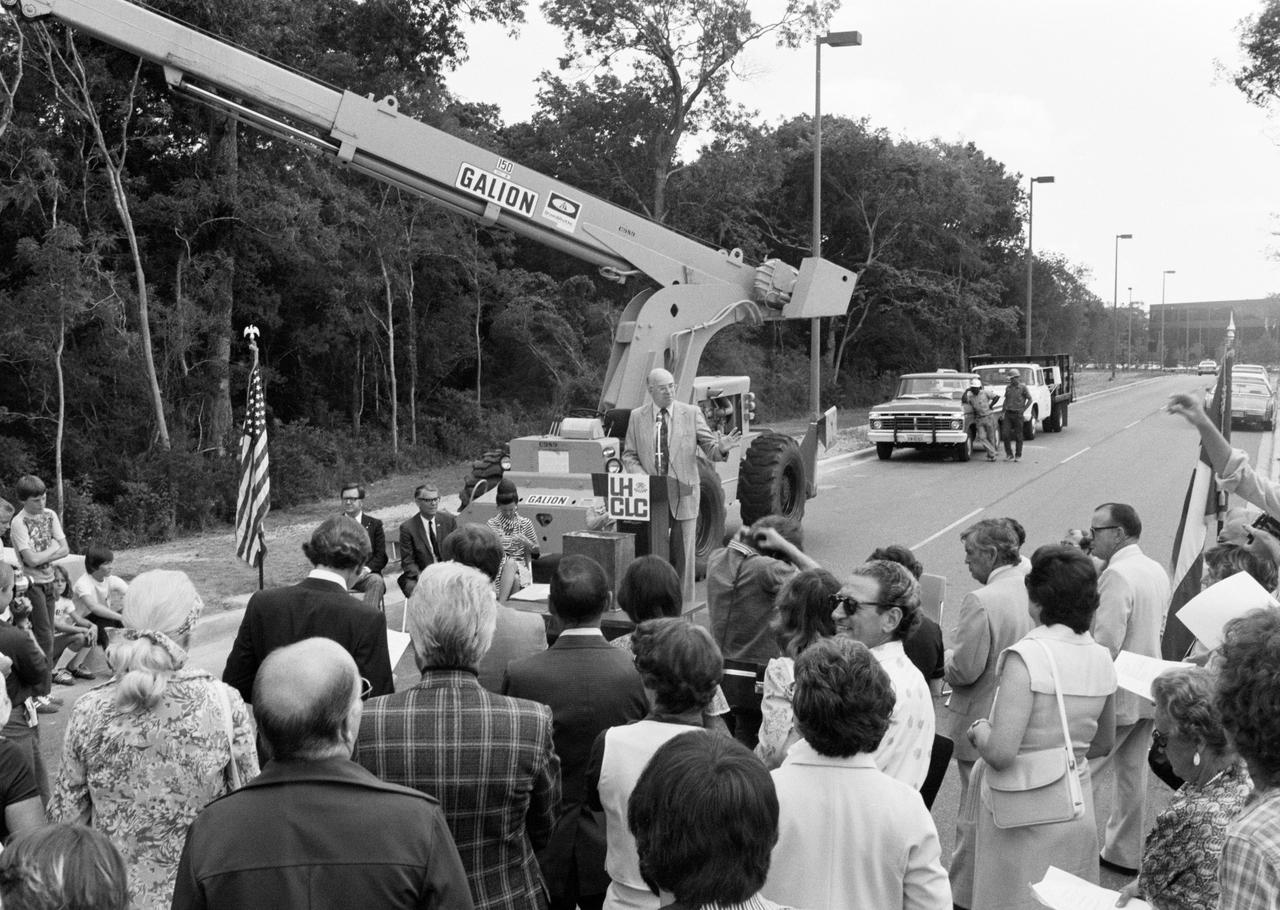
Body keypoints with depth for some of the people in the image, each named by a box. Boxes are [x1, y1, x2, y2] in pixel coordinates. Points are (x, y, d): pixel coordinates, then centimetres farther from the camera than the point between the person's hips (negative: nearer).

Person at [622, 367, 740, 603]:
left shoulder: (692, 413, 2)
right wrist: (642, 478, -10)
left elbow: (710, 448, 0)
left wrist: (721, 448, -24)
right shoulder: (637, 417, 6)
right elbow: (629, 455, 9)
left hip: (682, 495, -1)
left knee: (683, 553, 2)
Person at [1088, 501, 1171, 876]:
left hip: (1116, 694, -9)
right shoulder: (1157, 571, 7)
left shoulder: (1117, 575, -21)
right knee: (1133, 772, 17)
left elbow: (1106, 643, -24)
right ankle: (1126, 852, 28)